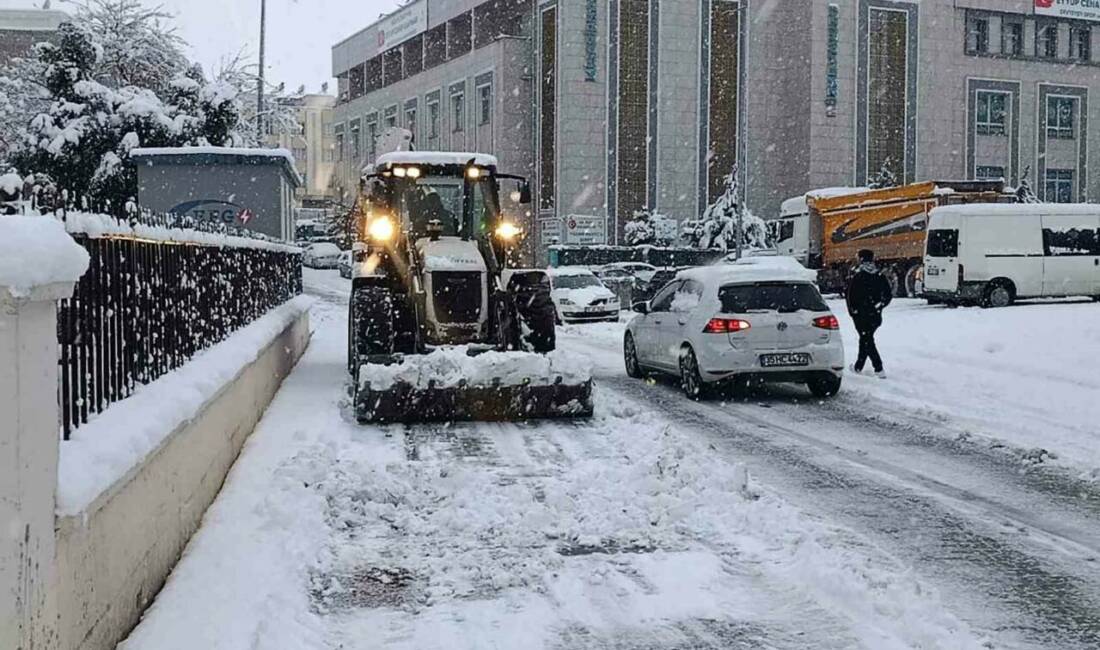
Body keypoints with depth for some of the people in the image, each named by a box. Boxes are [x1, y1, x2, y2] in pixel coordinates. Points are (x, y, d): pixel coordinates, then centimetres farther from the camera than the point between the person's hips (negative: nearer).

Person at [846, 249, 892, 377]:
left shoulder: (856, 276, -11)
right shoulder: (879, 275, 3)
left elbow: (851, 296, -11)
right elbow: (889, 293, 5)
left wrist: (852, 311, 1)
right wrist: (879, 306, 14)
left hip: (861, 314, -5)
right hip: (875, 314, 5)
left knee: (867, 340, -3)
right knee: (865, 339, 19)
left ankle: (879, 369, -14)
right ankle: (858, 366, 31)